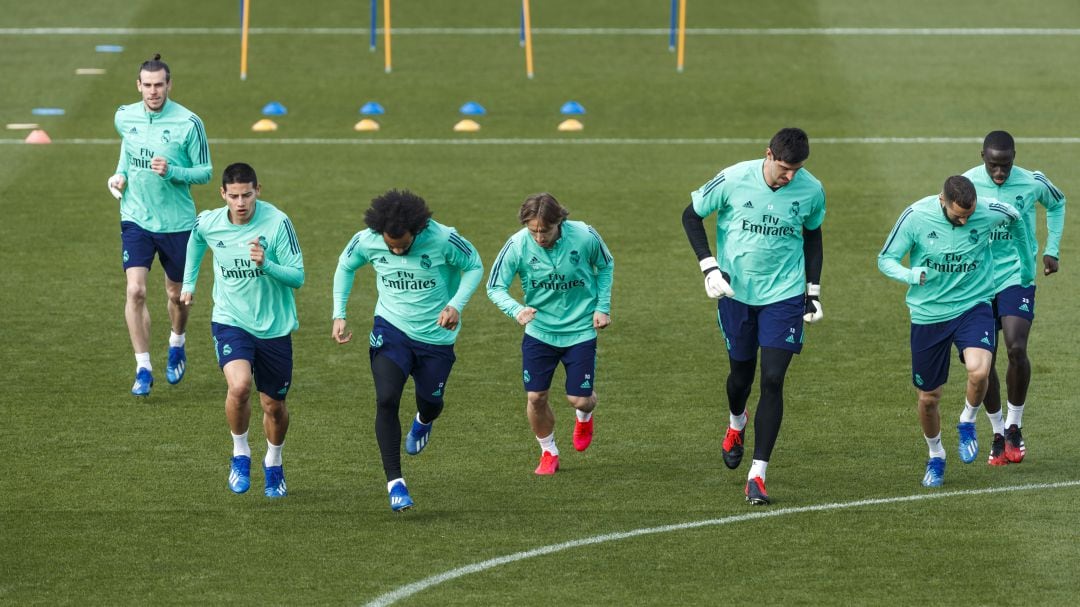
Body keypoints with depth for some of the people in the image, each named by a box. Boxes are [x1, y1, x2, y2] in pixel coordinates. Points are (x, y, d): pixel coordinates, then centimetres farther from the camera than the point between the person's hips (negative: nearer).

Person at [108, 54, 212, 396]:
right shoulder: (124, 118, 0)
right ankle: (143, 368, -7)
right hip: (136, 219, 2)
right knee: (135, 291, -14)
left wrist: (172, 172, -23)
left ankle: (176, 346, 43)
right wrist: (120, 175, 7)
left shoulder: (188, 123, -12)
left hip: (177, 223, -1)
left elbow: (205, 172, -7)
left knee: (177, 294, 13)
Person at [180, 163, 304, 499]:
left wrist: (266, 264, -34)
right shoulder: (208, 223, -9)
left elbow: (297, 277, -17)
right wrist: (189, 282, 24)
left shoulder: (278, 223, -18)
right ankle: (240, 455, -2)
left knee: (274, 405, 11)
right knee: (239, 385, -26)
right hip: (230, 322, 0)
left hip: (275, 327, 0)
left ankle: (273, 465, 40)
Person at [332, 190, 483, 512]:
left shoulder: (443, 239, -23)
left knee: (431, 403, 15)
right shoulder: (367, 242, -15)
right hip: (391, 329, 0)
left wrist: (456, 305, -21)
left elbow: (474, 266, -6)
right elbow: (345, 266, 7)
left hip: (436, 337, 0)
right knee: (386, 401, -18)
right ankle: (394, 482, -11)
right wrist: (339, 316, 0)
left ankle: (423, 422, 57)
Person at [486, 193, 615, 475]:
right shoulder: (517, 245, -20)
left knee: (579, 399, -3)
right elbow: (495, 287, -11)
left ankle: (584, 417, 37)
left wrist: (602, 307, -3)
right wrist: (516, 309, -31)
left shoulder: (585, 237, -19)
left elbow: (605, 266, 3)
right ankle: (549, 452, 22)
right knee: (535, 397, -4)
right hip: (539, 330, 1)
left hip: (580, 330, -1)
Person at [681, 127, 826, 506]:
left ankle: (758, 474, -7)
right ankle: (736, 423, 50)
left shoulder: (811, 191, -9)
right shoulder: (734, 180, -15)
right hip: (735, 291, 0)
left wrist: (813, 291, 9)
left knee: (772, 381, -11)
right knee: (741, 373, 12)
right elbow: (691, 215, -1)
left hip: (784, 294, 0)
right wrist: (709, 267, -11)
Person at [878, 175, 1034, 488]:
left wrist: (1027, 260, 20)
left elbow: (1015, 219, 10)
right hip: (928, 313, 1)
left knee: (978, 371, -28)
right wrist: (909, 275, -30)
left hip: (973, 306, -1)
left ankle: (967, 424, 5)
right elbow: (885, 259, -8)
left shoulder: (990, 212, -15)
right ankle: (935, 457, 37)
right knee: (928, 397, 7)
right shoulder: (916, 216, -17)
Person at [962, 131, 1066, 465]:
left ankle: (1014, 427, -1)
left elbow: (1057, 203, 16)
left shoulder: (1032, 183, -8)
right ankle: (998, 432, 19)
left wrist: (1051, 250, 11)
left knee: (1016, 349, -20)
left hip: (1017, 277, -1)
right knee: (983, 361, 0)